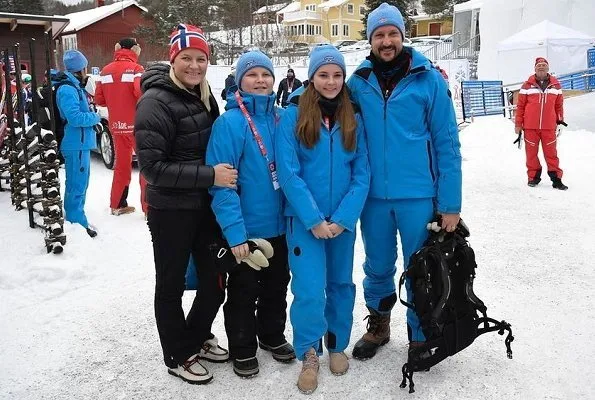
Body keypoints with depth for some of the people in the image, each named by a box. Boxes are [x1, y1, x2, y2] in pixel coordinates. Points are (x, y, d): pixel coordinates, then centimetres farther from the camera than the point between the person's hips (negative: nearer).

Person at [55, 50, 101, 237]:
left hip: (80, 144, 11)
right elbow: (75, 117, -23)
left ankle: (75, 219, 30)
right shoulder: (68, 89, -16)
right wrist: (95, 117, -10)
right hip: (76, 145, -11)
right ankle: (77, 224, -1)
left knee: (81, 184, 19)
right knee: (77, 185, -6)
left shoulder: (75, 86, 15)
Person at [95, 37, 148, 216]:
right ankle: (149, 207, -2)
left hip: (117, 126, 6)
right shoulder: (135, 69, -10)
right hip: (136, 125, -6)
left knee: (121, 164, 16)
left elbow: (99, 99, 9)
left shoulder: (106, 71, 8)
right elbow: (142, 94, -24)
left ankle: (117, 205, 22)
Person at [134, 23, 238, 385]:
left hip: (207, 206, 7)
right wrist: (209, 176, -24)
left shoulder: (204, 95, 8)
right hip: (171, 211, -7)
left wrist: (225, 174, 8)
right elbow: (152, 166, -21)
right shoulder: (156, 102, -15)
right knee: (172, 286, 10)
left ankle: (197, 338, 39)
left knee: (215, 281, 15)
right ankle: (178, 356, 29)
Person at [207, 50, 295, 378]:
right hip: (246, 229, -5)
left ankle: (272, 335, 43)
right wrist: (235, 231, -24)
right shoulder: (229, 123, -15)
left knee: (277, 284, 21)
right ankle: (243, 349, 32)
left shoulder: (282, 119, 2)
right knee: (243, 290, 12)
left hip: (279, 224, 5)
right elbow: (221, 183, -19)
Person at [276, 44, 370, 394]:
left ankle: (337, 345, 35)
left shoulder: (353, 118, 3)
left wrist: (343, 218, -12)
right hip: (305, 219, -3)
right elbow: (289, 172, -11)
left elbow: (362, 173, -1)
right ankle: (309, 355, 15)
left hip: (344, 220, 3)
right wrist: (313, 219, -15)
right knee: (310, 290, -8)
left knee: (341, 284, 14)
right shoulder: (293, 115, -6)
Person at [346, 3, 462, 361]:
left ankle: (420, 338, 31)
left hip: (418, 196, -2)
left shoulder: (428, 79, -5)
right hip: (374, 196, 2)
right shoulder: (358, 83, 2)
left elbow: (447, 143, -5)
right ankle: (378, 326, 39)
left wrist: (450, 204, -8)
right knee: (378, 268, 16)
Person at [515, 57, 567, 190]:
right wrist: (518, 124, 1)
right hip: (530, 126, -1)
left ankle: (556, 178, 6)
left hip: (549, 126, 1)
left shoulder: (556, 85, 8)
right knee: (531, 152, 6)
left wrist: (560, 120, 13)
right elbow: (520, 105, 3)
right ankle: (533, 176, 18)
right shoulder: (527, 85, 1)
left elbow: (559, 104, 15)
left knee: (551, 153, 1)